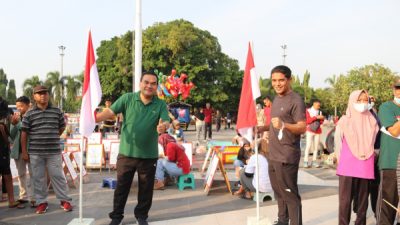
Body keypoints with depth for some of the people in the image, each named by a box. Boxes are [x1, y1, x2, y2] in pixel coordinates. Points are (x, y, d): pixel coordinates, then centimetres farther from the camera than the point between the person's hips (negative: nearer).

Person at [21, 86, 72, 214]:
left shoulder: (57, 112, 2)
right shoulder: (29, 114, 0)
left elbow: (62, 127, 15)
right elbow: (24, 133, 2)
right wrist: (24, 151, 0)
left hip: (54, 151, 0)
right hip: (35, 152, 0)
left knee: (58, 176, 5)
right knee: (38, 178, 8)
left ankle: (64, 200, 16)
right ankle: (41, 202, 21)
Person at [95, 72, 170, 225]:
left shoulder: (160, 104, -2)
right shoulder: (127, 98, -4)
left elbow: (166, 121, -14)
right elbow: (110, 111, -11)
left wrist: (163, 126, -39)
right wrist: (94, 119, -28)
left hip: (149, 155, 1)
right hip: (126, 153, 0)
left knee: (146, 188, 15)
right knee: (121, 186, 13)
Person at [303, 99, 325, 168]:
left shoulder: (320, 112, 12)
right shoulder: (308, 110, 0)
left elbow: (320, 122, 15)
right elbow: (307, 121, -10)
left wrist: (322, 119, -7)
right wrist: (316, 117, -16)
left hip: (317, 131, 4)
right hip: (310, 131, -4)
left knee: (316, 146, -1)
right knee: (308, 146, -11)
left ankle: (314, 161, 4)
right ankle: (306, 161, -9)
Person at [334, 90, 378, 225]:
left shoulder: (372, 121, 8)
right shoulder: (344, 121, -1)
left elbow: (376, 142, 14)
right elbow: (338, 143, 3)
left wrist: (370, 158, 8)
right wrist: (342, 162, 3)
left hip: (366, 167, 3)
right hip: (347, 167, -3)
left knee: (363, 199, 9)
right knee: (345, 198, -2)